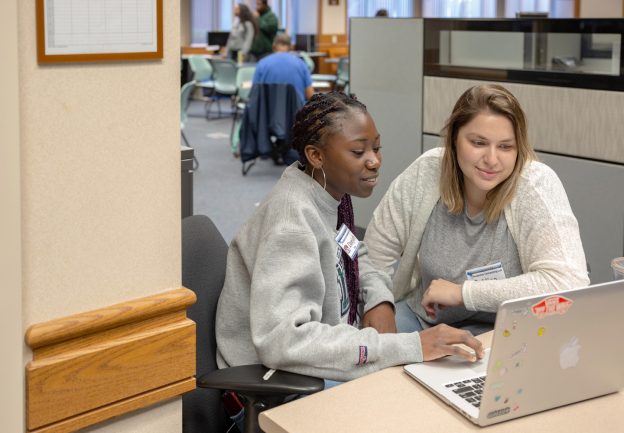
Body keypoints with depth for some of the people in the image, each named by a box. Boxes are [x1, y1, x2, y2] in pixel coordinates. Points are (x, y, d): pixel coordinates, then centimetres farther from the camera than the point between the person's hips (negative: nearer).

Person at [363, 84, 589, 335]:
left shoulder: (536, 186, -20)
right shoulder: (425, 173, -11)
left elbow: (568, 284, -31)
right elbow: (378, 252, 4)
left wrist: (462, 292, -26)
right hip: (422, 318, 3)